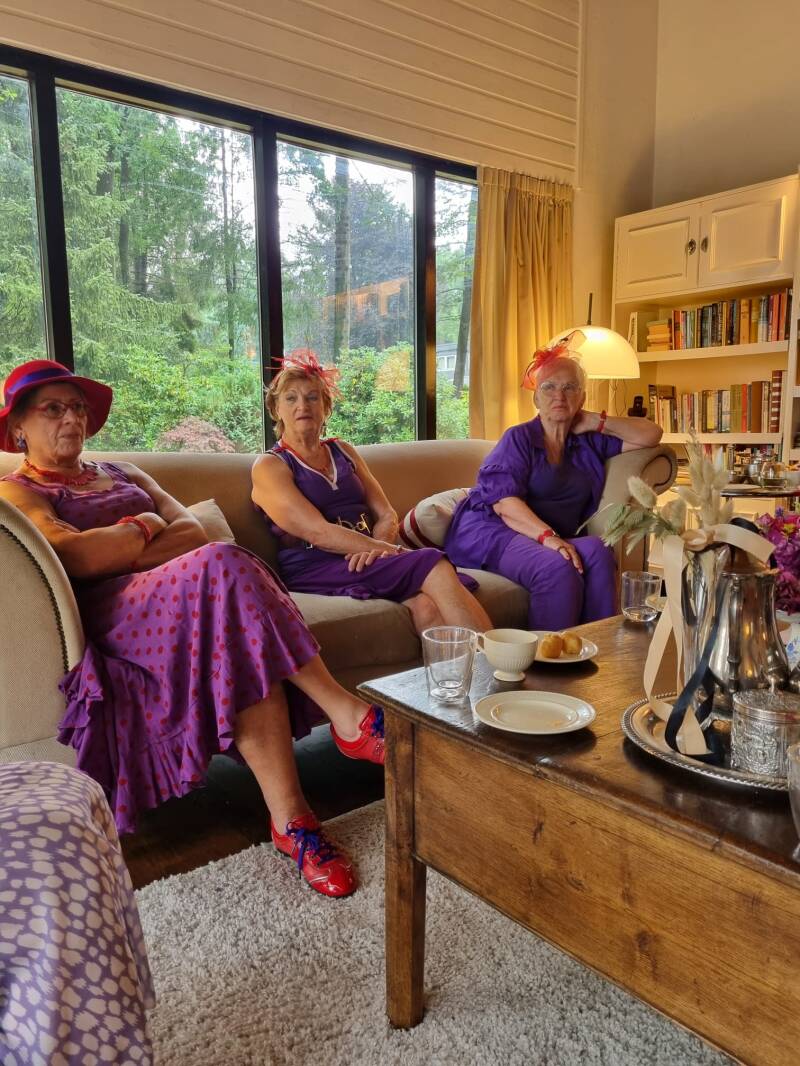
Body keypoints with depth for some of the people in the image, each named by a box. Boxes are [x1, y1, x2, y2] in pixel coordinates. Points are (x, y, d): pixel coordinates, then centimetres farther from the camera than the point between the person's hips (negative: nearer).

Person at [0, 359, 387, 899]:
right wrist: (144, 527, 3)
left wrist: (115, 552, -5)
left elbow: (194, 532, 10)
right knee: (225, 566, -34)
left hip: (175, 598, 6)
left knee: (250, 652, -31)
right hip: (110, 615, -5)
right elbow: (72, 555, -12)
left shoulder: (123, 473, 30)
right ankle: (347, 716, -33)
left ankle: (290, 819, -32)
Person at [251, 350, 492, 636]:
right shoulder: (268, 467, 4)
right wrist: (389, 551, -18)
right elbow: (317, 531, -11)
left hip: (361, 559, 5)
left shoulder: (343, 451, 22)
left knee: (426, 605, -30)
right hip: (314, 571, -5)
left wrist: (379, 547, -12)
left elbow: (386, 515, 12)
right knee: (433, 565, -28)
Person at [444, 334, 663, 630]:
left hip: (555, 538, 5)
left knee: (595, 552, -28)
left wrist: (594, 422, 10)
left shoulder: (590, 441, 21)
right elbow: (504, 501, -12)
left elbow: (651, 435, 18)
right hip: (490, 530, -5)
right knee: (556, 568, -35)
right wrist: (548, 537, -28)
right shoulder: (519, 438, 4)